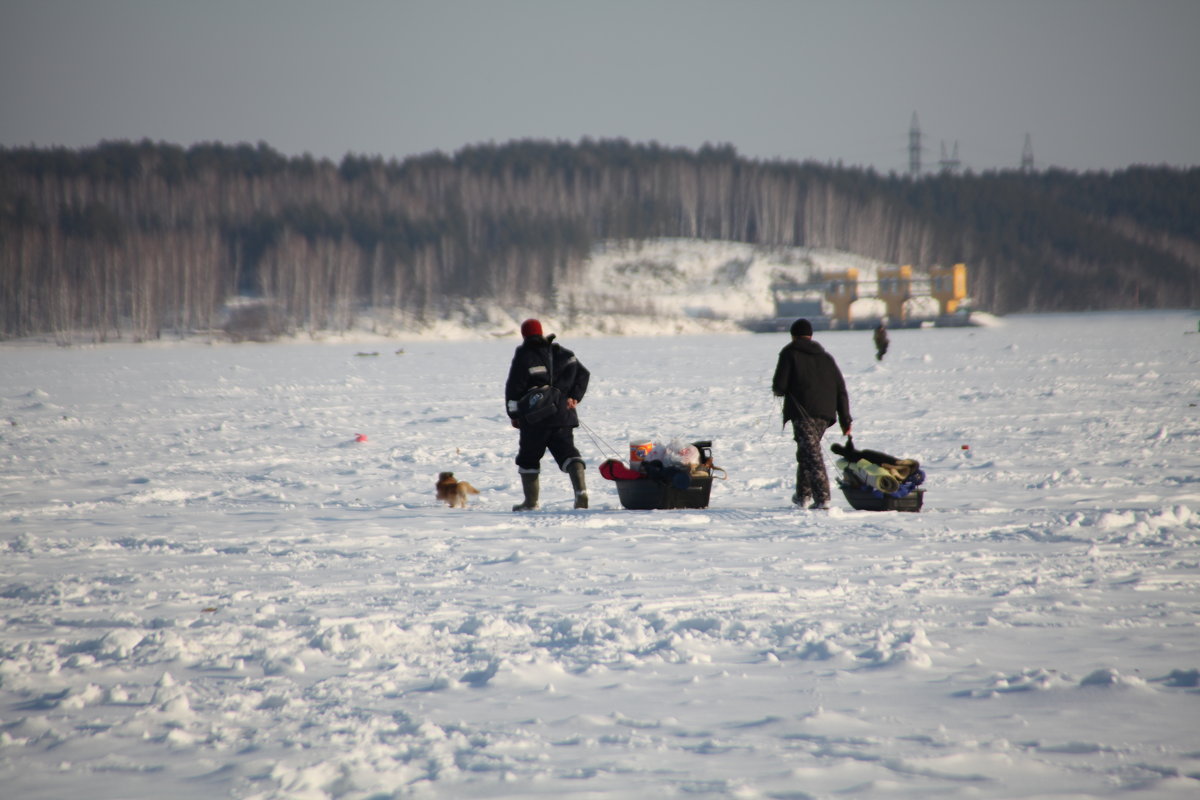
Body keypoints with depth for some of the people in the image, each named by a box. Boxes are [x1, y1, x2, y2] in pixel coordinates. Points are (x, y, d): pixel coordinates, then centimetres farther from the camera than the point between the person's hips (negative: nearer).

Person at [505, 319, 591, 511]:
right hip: (563, 416, 4)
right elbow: (583, 373, 11)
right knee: (567, 452, 3)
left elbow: (513, 387, -10)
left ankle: (531, 502, 14)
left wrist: (514, 414, -1)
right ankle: (581, 490, -21)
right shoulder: (562, 353, 9)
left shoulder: (524, 356, -9)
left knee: (528, 457, 11)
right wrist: (574, 397, 6)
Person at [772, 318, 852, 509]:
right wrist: (845, 420, 14)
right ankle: (803, 494, 28)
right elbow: (841, 390, 14)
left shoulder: (790, 353, 3)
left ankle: (822, 498, -22)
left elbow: (779, 386, -6)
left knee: (811, 453, -11)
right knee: (805, 451, 22)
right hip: (824, 413, 6)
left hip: (802, 411, -6)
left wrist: (778, 390, 19)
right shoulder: (826, 357, 19)